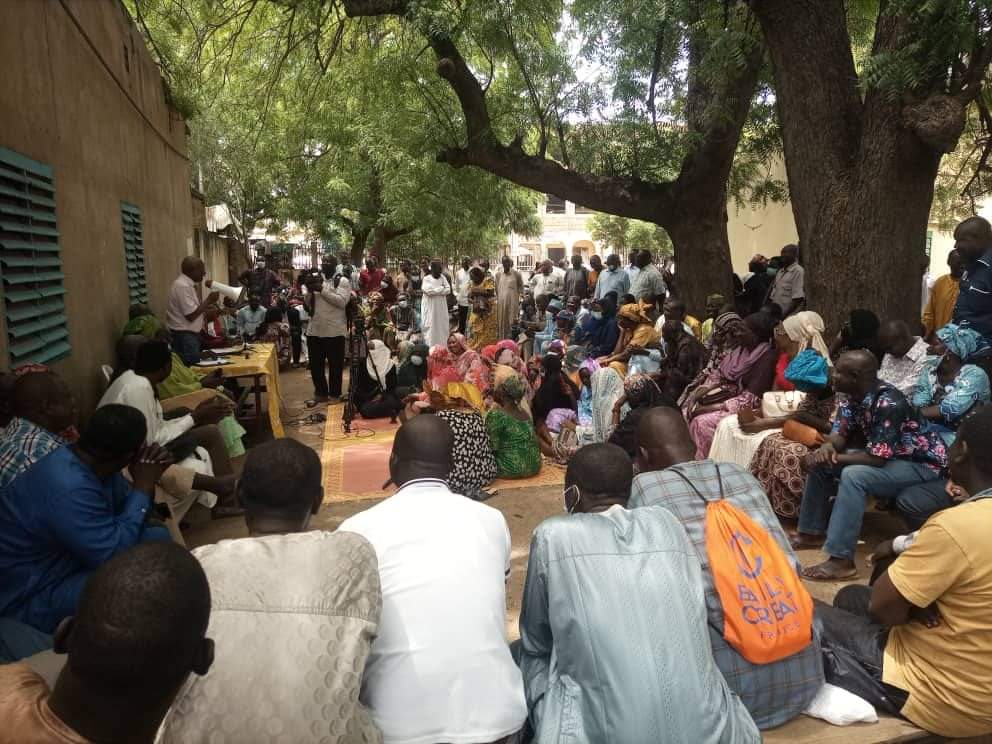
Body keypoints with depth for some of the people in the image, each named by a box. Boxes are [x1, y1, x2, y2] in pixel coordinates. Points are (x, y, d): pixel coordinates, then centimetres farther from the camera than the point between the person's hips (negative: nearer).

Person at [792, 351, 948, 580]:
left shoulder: (888, 404, -31)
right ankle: (811, 533, 13)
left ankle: (842, 561, -29)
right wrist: (827, 448, -22)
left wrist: (833, 458, -23)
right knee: (819, 462, 2)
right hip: (885, 455, 9)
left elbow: (876, 458, -31)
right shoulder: (854, 396, -6)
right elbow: (840, 434, 1)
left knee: (853, 475, -32)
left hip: (922, 463, -9)